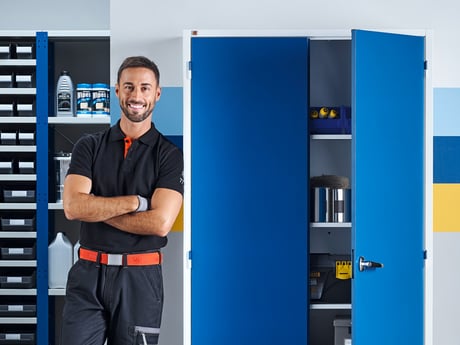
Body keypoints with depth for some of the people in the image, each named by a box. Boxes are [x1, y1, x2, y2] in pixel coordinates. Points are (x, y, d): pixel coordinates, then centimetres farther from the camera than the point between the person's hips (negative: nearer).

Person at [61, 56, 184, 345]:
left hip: (141, 278, -1)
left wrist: (95, 208, -8)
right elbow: (73, 207, -9)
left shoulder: (170, 155, -2)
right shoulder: (89, 146, 6)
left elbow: (160, 222, -14)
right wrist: (135, 202, -12)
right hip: (88, 275, 2)